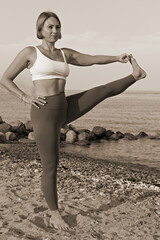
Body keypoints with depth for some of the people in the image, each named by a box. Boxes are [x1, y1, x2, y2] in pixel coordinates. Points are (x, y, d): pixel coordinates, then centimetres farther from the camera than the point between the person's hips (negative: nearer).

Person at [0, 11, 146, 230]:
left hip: (65, 109, 6)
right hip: (44, 114, -6)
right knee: (50, 167, 2)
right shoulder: (29, 52, -1)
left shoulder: (65, 54, 15)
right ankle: (55, 215, 17)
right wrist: (25, 97, -11)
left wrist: (117, 58, -8)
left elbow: (93, 59, 7)